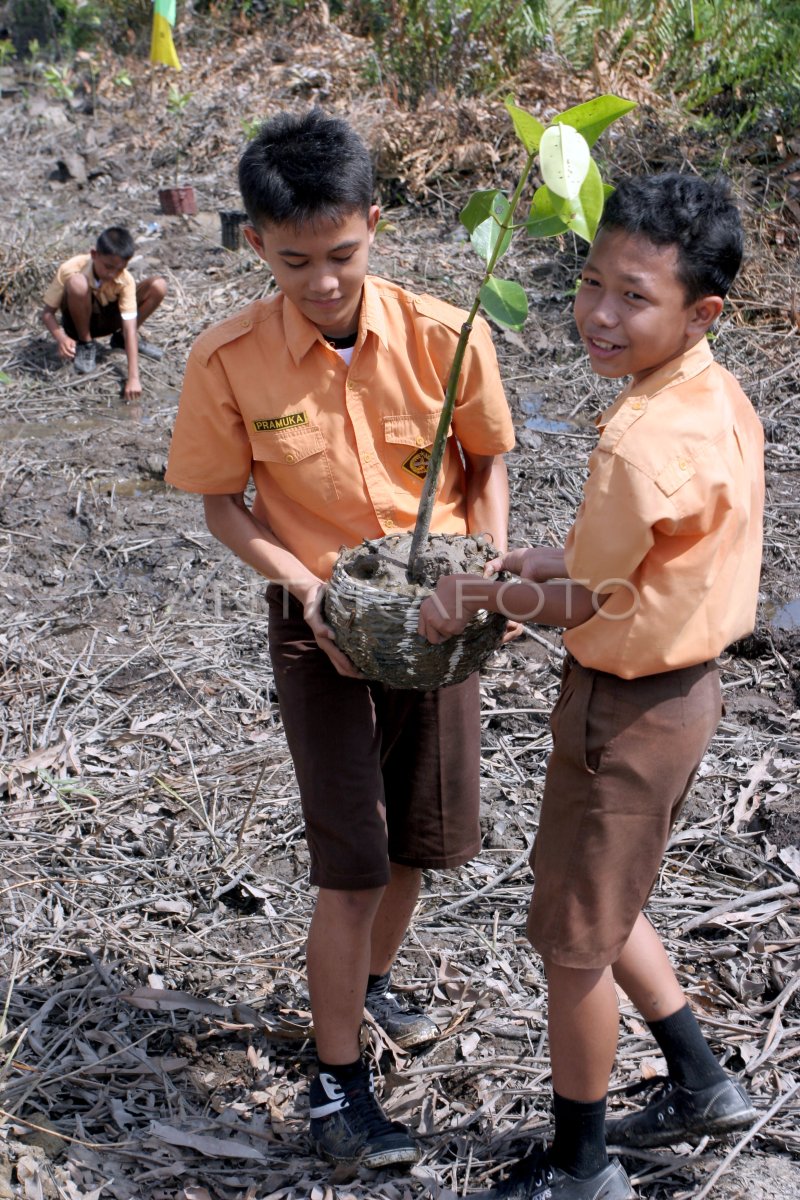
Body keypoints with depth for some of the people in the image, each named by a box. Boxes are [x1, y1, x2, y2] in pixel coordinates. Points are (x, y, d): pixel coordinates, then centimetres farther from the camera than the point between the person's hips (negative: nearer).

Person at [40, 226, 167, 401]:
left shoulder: (125, 280, -26)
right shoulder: (70, 270, -29)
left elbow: (130, 327, -30)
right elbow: (47, 312, -21)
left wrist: (133, 378, -38)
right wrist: (61, 338, -44)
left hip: (107, 319, 2)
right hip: (78, 321, -2)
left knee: (158, 286, -18)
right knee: (77, 283, -37)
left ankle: (121, 340, 4)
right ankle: (85, 344, -10)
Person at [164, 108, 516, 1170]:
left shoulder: (445, 338, -13)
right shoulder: (228, 361, -15)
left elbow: (486, 463, 3)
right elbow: (223, 503, -4)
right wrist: (308, 590, -17)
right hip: (320, 629, -2)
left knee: (424, 840, 17)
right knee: (352, 865, 0)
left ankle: (374, 977, 46)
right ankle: (337, 1083, 18)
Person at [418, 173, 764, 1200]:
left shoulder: (642, 444, -29)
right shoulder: (721, 401, 0)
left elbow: (581, 604, -18)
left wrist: (476, 596, -2)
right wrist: (557, 559, 5)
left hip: (626, 709, -9)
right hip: (685, 683, 9)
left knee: (572, 939, 10)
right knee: (602, 901, 27)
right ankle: (700, 1084, 41)